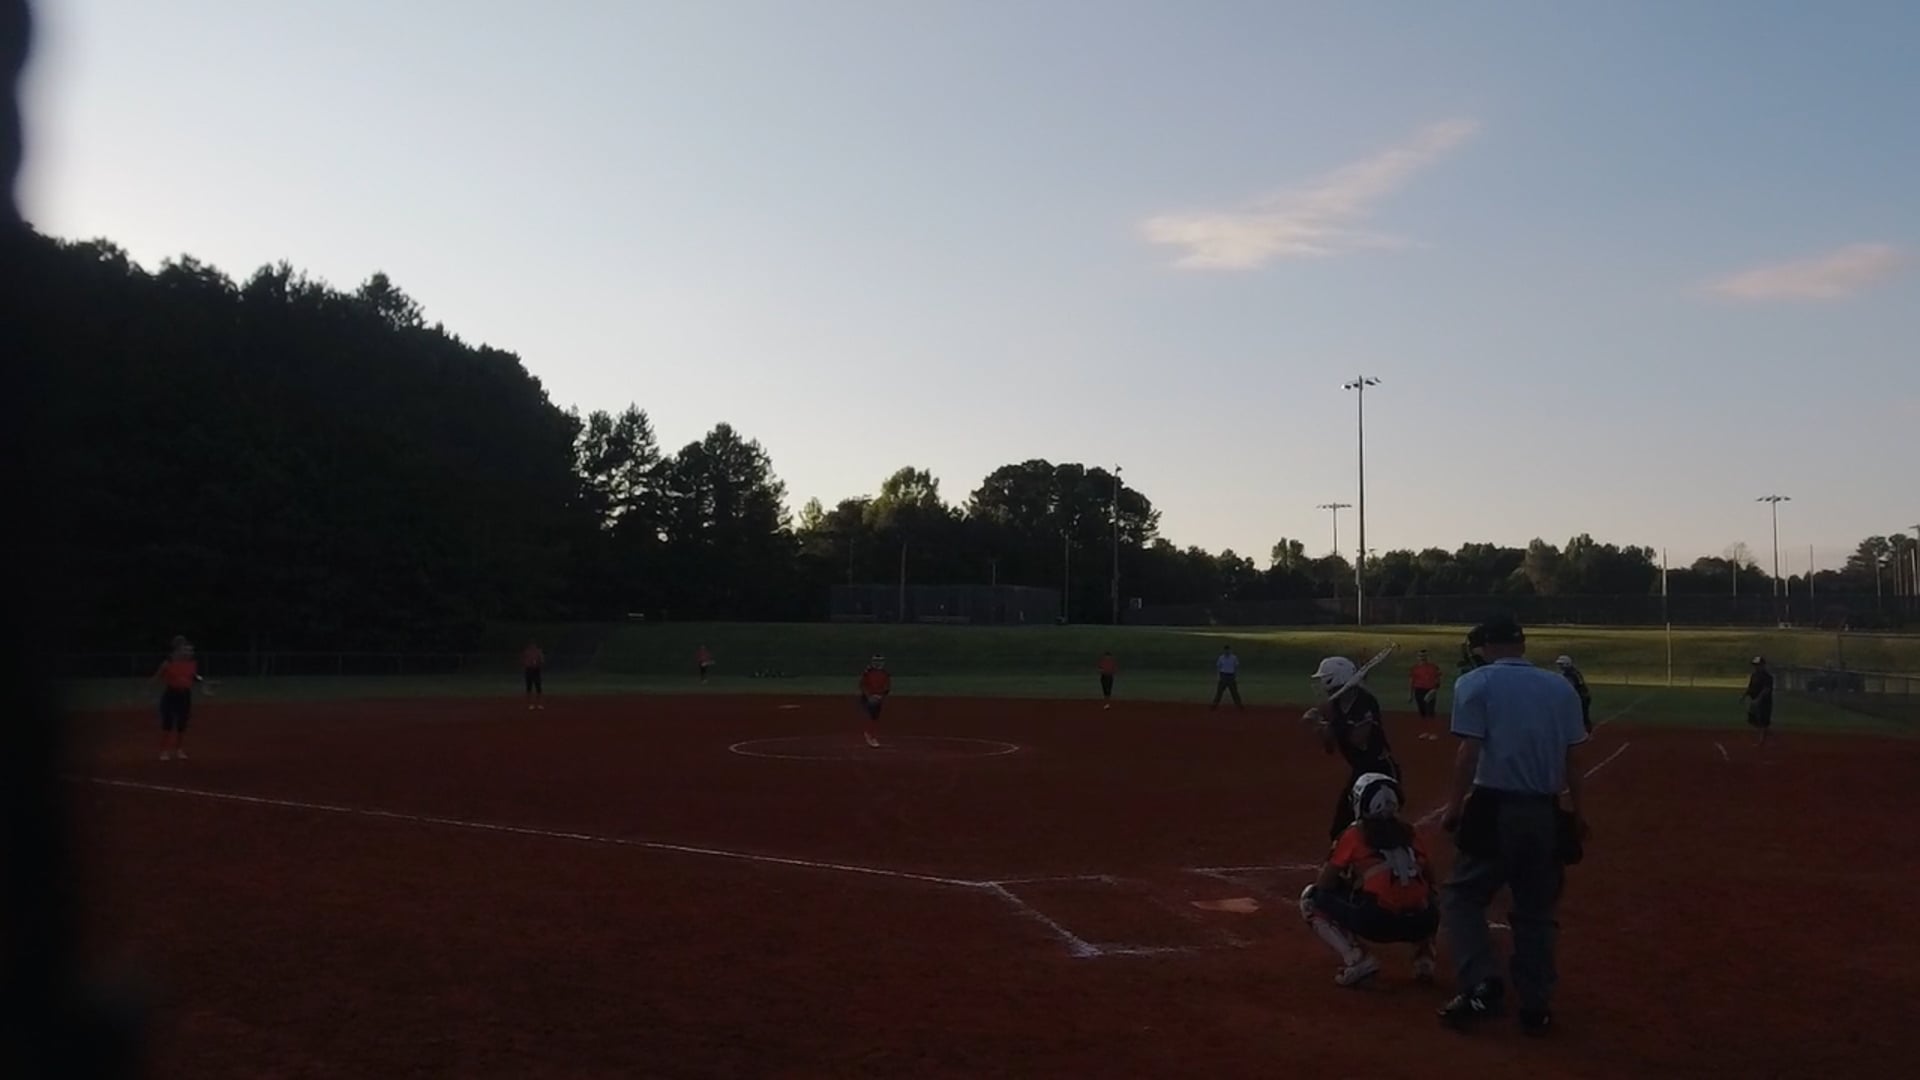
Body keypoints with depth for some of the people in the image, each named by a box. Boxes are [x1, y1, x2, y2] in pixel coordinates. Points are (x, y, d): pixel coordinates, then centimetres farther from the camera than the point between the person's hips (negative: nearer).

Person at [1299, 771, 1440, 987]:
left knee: (1311, 898, 15)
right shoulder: (1411, 833, 18)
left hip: (1377, 921, -5)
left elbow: (1325, 884, 11)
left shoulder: (1354, 834, 7)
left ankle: (1356, 959, -3)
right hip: (1420, 923, 5)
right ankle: (1424, 957, 18)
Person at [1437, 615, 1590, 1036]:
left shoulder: (1475, 683, -3)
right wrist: (1578, 810, 19)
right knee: (1536, 910, 14)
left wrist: (1454, 806, -6)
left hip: (1494, 809, -4)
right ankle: (1536, 1007, 16)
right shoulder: (1560, 686, 10)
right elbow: (1573, 756, 10)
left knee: (1461, 895, 8)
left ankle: (1482, 983, -9)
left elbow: (1469, 752, -12)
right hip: (1545, 812, 5)